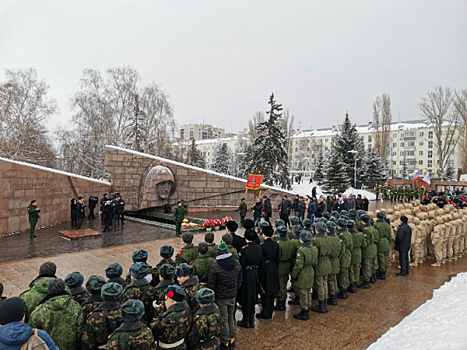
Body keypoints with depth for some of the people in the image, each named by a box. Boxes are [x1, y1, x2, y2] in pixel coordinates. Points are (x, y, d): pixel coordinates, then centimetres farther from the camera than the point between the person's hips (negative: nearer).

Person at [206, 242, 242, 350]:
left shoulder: (215, 267, -21)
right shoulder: (237, 264, -5)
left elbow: (211, 285, -14)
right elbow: (240, 280, 7)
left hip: (220, 297, -5)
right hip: (232, 296, 5)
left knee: (224, 320, 9)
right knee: (231, 317, 21)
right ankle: (232, 340, 33)